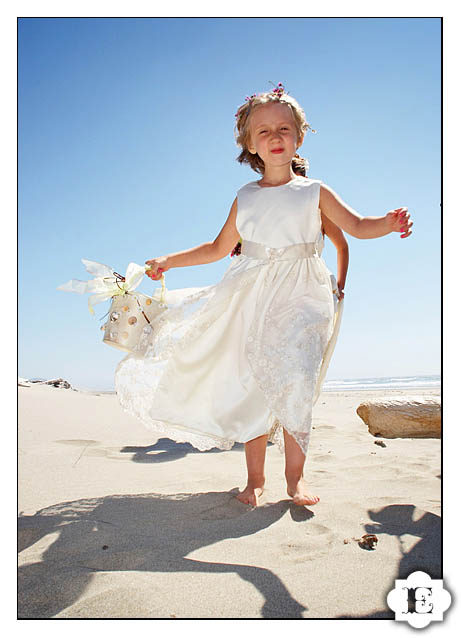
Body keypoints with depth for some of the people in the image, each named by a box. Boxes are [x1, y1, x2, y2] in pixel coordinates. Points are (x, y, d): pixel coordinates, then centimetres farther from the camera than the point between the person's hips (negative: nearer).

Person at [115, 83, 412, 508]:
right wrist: (169, 261, 16)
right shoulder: (245, 198, 13)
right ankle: (255, 477, 16)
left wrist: (389, 223, -15)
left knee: (292, 386, -12)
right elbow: (220, 247, 19)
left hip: (299, 298, -2)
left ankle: (295, 474, 8)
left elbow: (357, 226, 7)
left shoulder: (314, 192, 7)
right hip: (252, 298, 2)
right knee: (252, 389, 1)